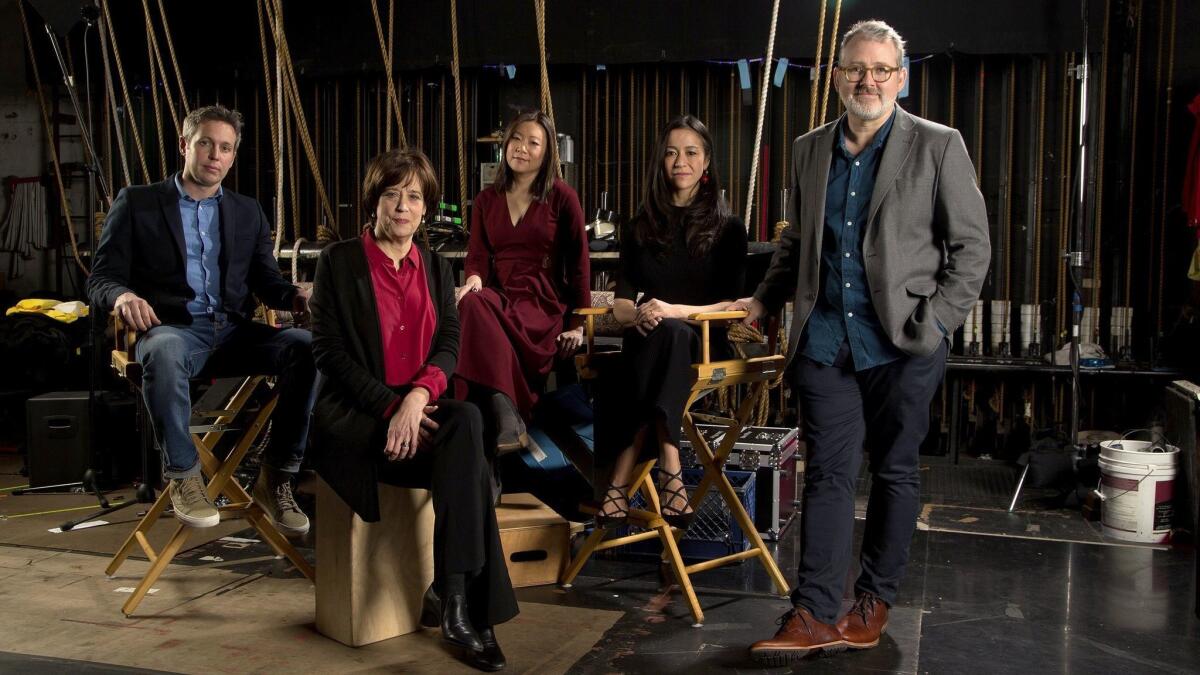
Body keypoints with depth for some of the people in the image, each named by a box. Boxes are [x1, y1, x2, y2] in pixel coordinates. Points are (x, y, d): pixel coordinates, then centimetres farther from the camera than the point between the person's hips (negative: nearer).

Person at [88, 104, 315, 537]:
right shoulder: (137, 203, 10)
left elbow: (266, 281, 14)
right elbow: (100, 278, 4)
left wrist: (296, 297, -11)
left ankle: (276, 478, -17)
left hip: (235, 332, 3)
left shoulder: (248, 213, 20)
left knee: (307, 347, -26)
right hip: (172, 328, -3)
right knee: (163, 352, -41)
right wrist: (123, 296, -21)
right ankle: (183, 475, -20)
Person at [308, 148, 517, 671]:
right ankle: (464, 607, -25)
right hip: (354, 414, -4)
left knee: (467, 420, -32)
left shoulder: (436, 269, 16)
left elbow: (449, 346, 4)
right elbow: (328, 352, -5)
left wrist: (417, 397, -18)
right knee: (467, 456, -29)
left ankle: (455, 599, -32)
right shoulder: (338, 261, 2)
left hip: (420, 407, 4)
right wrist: (392, 406, -17)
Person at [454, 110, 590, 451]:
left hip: (543, 305, -3)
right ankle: (509, 420, -41)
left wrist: (579, 323, 1)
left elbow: (578, 263, 5)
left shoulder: (562, 197, 5)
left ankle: (506, 421, -34)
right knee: (472, 304, -35)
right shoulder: (487, 199, 16)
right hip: (498, 297, 3)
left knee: (478, 312, -35)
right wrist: (474, 280, -16)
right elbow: (477, 255, 9)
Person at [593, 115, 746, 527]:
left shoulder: (728, 228, 9)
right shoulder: (641, 229, 17)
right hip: (649, 342, 2)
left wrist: (675, 311, -18)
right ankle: (668, 470, -45)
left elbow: (732, 303, -1)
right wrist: (637, 314, -16)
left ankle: (621, 481, -44)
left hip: (702, 343, -2)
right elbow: (621, 302, 9)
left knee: (669, 334, -38)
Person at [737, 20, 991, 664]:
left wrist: (934, 322, -10)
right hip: (825, 338, 3)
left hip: (902, 344, -3)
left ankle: (874, 604, 24)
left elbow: (971, 246, -1)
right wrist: (765, 299, 12)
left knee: (893, 472, 8)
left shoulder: (938, 147, -1)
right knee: (827, 474, 2)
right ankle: (815, 616, 6)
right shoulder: (809, 150, 11)